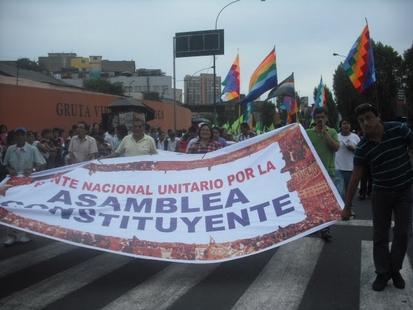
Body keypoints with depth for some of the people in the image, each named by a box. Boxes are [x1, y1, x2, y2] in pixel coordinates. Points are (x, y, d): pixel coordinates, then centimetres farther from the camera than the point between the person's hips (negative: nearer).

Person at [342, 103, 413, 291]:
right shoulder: (362, 148, -13)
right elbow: (355, 177, -9)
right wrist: (347, 206, -8)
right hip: (381, 192, 0)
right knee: (380, 234, 5)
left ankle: (395, 269, 25)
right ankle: (383, 272, 19)